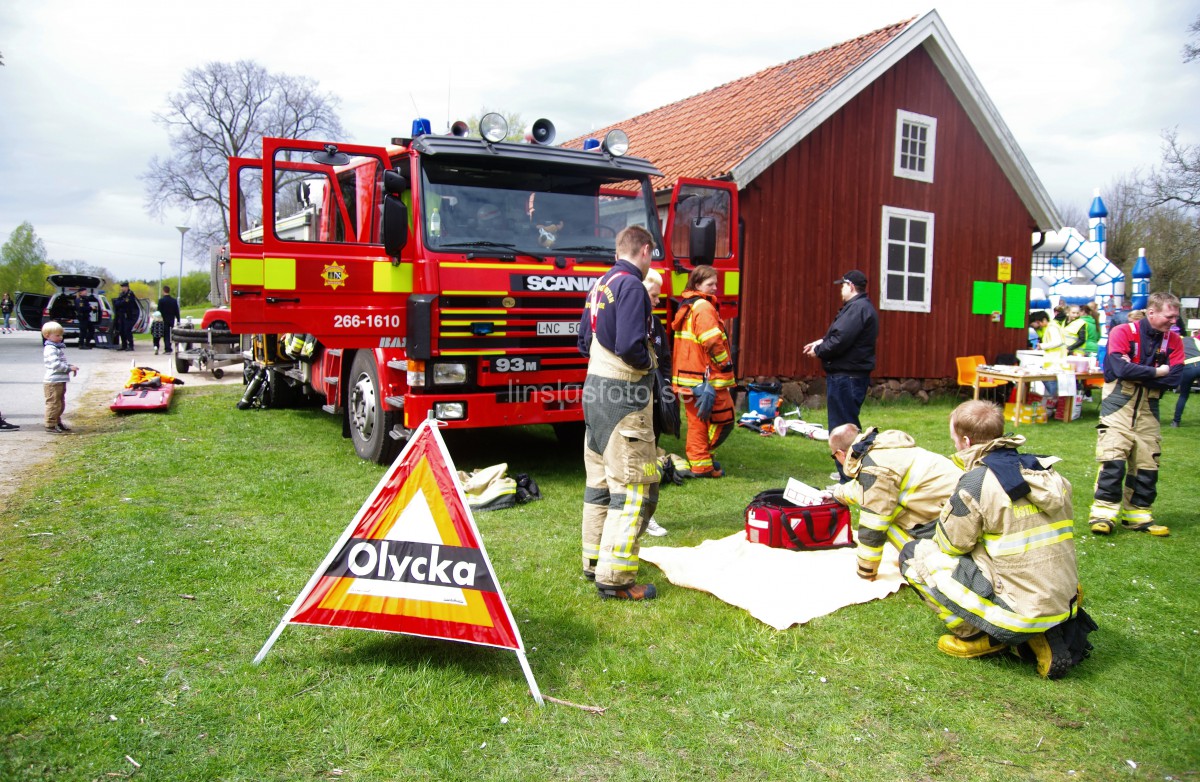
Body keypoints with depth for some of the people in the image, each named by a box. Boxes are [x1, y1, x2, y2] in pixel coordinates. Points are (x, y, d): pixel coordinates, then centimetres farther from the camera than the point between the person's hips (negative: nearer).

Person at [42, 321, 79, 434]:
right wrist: (69, 368, -19)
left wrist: (70, 366, 6)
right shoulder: (50, 349, -16)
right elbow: (56, 364, -25)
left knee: (61, 403, 19)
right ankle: (50, 425, 1)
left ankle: (57, 421, 31)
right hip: (53, 382, -10)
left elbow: (63, 362, 24)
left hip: (60, 381, 10)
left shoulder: (59, 347, 16)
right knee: (53, 403, -5)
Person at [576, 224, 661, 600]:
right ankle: (615, 577, -1)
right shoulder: (631, 285, -15)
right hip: (624, 396, -10)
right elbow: (630, 345, -24)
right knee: (634, 488, -4)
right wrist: (649, 362, -6)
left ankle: (594, 561, 27)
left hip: (596, 389, 10)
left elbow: (584, 341, 18)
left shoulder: (599, 285, 13)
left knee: (600, 481, 16)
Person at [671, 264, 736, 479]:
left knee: (696, 420, 12)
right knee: (723, 417, 2)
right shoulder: (704, 306, -14)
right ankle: (702, 462, 6)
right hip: (706, 375, -9)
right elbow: (712, 341, -21)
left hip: (687, 374, 9)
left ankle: (699, 464, 14)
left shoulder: (685, 306, 16)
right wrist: (725, 362, -9)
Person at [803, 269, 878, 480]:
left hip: (846, 378, -11)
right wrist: (822, 342, 13)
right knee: (846, 424, 19)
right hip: (851, 375, 11)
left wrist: (818, 350, -8)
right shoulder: (861, 306, 18)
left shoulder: (857, 308, -17)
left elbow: (840, 341, -24)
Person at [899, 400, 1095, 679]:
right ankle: (1045, 638, 16)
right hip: (1063, 606, 7)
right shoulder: (1047, 472, 5)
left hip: (1018, 612, -7)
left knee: (914, 554, 1)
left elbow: (951, 543, -6)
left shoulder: (977, 482, -17)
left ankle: (979, 636, 5)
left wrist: (950, 510, 13)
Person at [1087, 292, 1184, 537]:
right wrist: (1156, 372, -11)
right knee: (1112, 458, -10)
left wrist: (1137, 373, -16)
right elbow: (1121, 369, -22)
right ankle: (1104, 513, -5)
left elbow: (1174, 378, -7)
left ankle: (1138, 514, 18)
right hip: (1118, 405, -5)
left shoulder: (1173, 341, 4)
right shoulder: (1123, 333, -9)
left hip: (1148, 409, 5)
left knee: (1147, 463, 7)